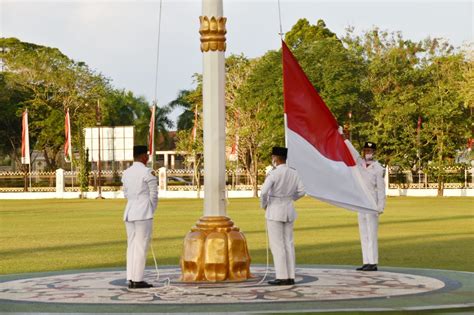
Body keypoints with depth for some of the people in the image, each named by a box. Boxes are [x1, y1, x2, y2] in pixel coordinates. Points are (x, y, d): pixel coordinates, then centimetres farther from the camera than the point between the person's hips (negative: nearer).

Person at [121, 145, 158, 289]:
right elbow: (154, 195, -9)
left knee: (132, 246, 10)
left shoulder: (126, 173, 11)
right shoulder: (148, 172, -11)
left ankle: (131, 280, 9)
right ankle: (138, 280, -6)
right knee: (141, 246, -5)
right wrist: (151, 211, 7)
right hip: (144, 213, -7)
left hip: (129, 213, 7)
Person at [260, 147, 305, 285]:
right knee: (288, 244, 10)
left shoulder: (273, 174, -16)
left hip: (274, 211, -6)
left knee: (277, 245, -2)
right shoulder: (294, 173, 3)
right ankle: (290, 277, 9)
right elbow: (301, 191, 6)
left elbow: (264, 192, -24)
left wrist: (263, 205, -4)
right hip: (288, 210, 6)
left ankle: (282, 277, -3)